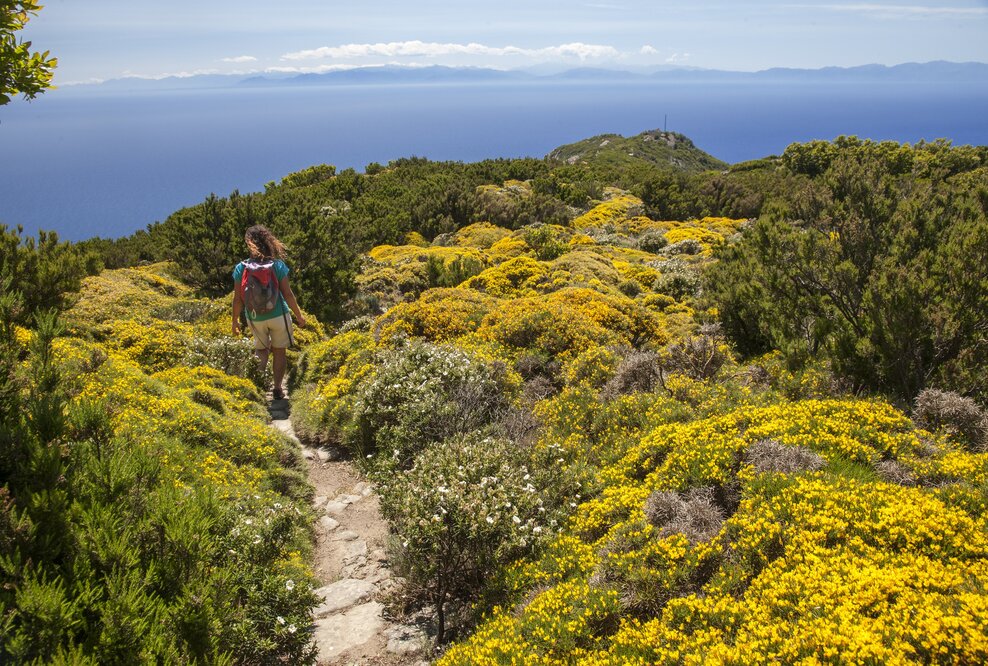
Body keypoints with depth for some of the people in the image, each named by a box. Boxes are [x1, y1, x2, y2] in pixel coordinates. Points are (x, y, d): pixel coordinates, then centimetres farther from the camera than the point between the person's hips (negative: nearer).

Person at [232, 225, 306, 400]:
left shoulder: (241, 268, -10)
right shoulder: (277, 265, -13)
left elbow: (238, 299, -6)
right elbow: (288, 294, -10)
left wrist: (235, 320, 8)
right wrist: (299, 315, 2)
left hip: (254, 318, 2)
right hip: (278, 315, -1)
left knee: (261, 349, 22)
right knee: (279, 351, 14)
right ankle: (277, 388, 18)